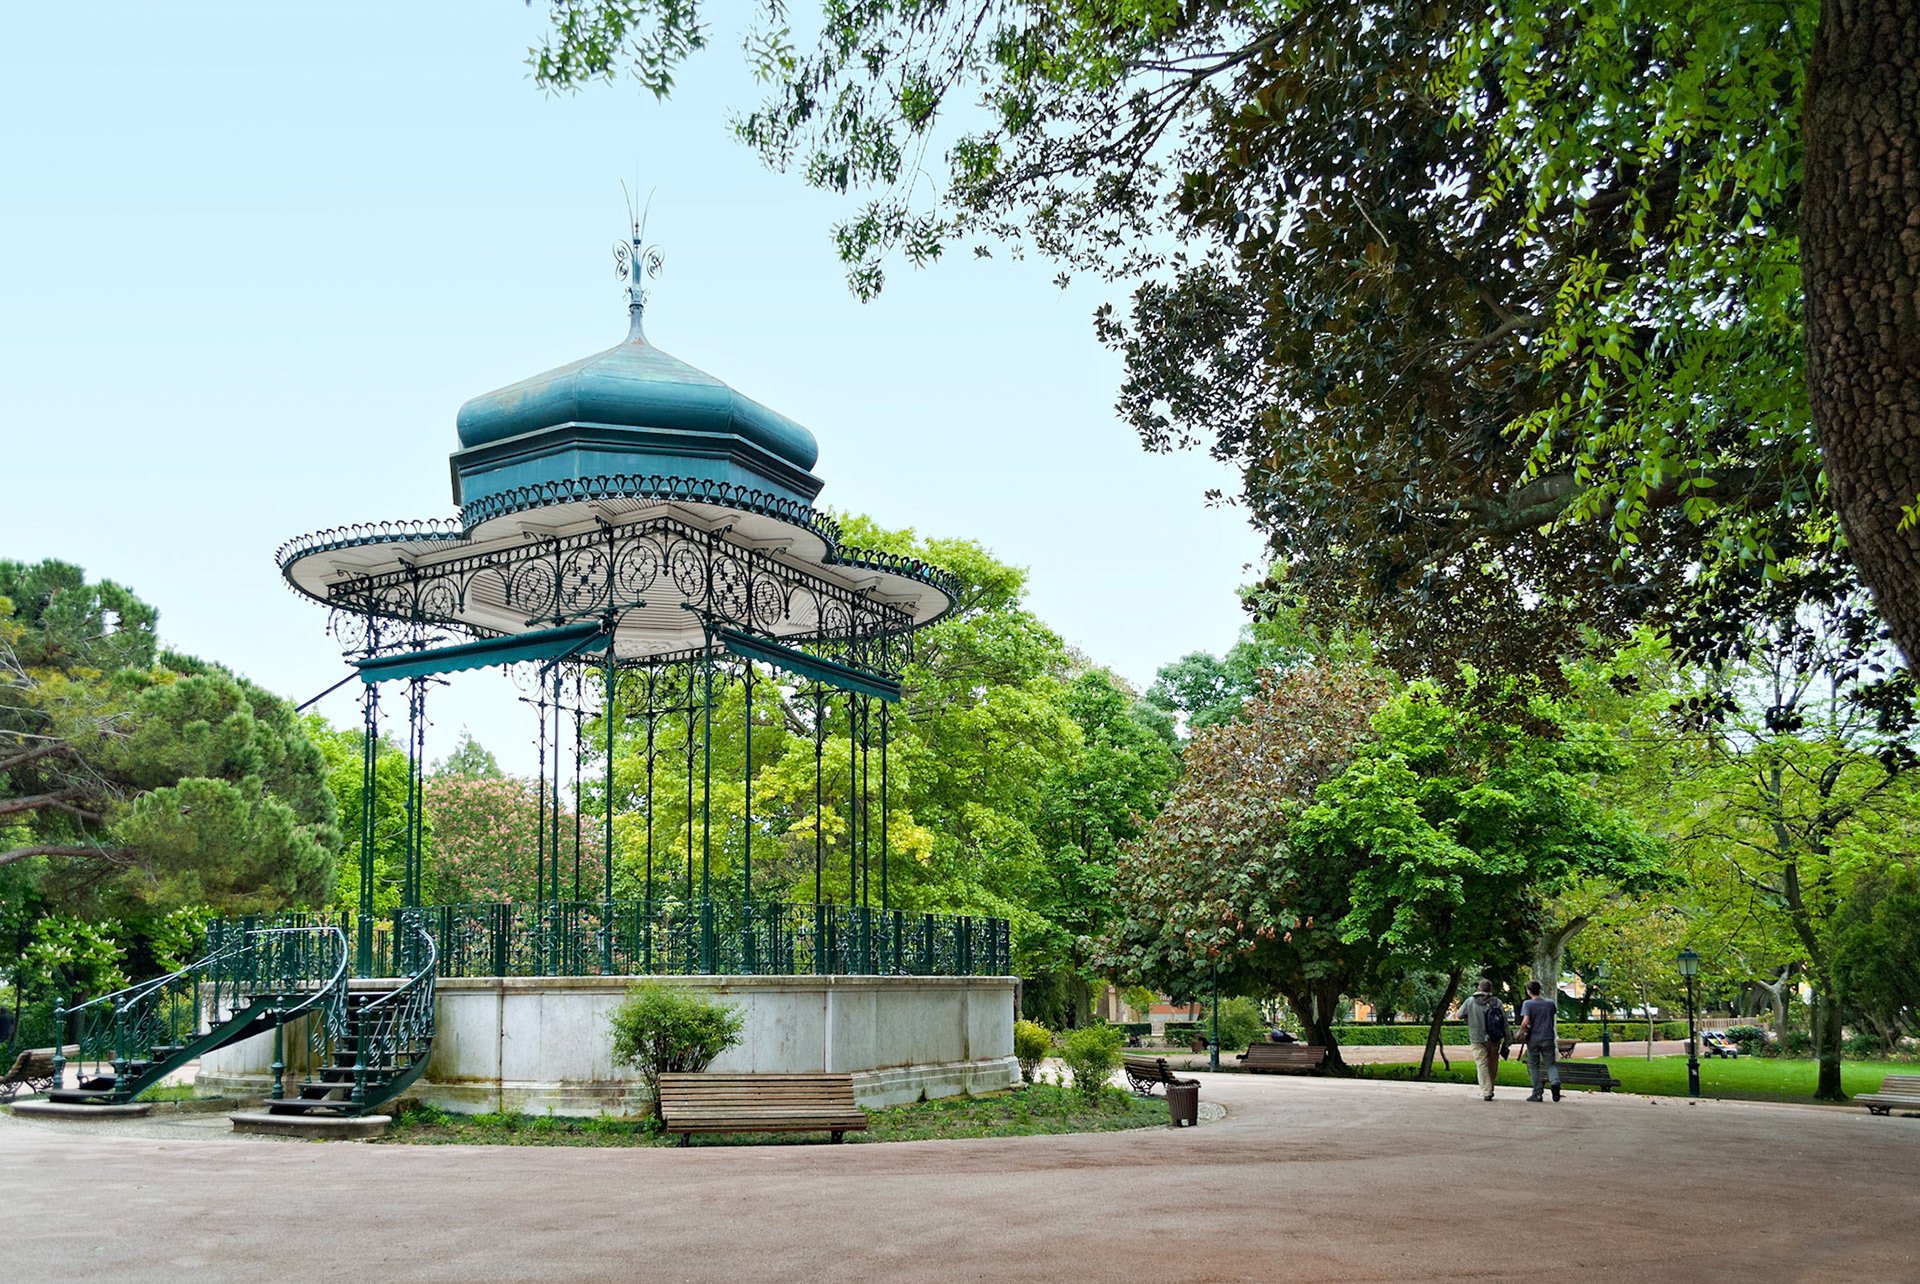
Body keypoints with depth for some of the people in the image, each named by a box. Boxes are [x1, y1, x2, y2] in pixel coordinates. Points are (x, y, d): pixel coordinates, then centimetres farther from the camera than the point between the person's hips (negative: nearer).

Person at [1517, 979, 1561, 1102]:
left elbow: (1525, 1021, -18)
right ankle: (1555, 1081, -23)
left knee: (1534, 1066, 7)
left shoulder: (1527, 1004, -7)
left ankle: (1537, 1093, 8)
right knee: (1550, 1064, 7)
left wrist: (1520, 1032, -3)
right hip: (1547, 1038, 2)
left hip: (1533, 1039, -2)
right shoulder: (1549, 1003, 5)